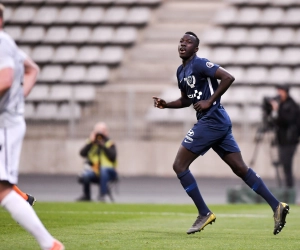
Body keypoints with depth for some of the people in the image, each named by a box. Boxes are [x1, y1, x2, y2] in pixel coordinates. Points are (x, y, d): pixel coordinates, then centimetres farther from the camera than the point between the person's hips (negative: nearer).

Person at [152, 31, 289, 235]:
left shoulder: (199, 64, -10)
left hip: (212, 120, -10)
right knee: (240, 168, 8)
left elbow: (228, 77, -19)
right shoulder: (181, 71, 19)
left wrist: (210, 101, -17)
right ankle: (276, 205, 6)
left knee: (180, 165, -6)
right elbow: (186, 100, 30)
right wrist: (166, 104, 13)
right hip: (219, 122, 10)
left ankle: (204, 213, -2)